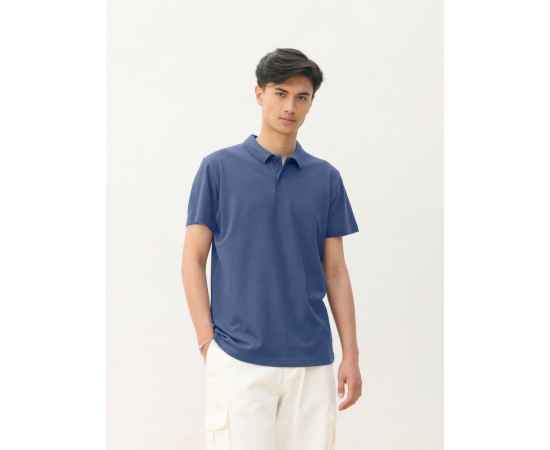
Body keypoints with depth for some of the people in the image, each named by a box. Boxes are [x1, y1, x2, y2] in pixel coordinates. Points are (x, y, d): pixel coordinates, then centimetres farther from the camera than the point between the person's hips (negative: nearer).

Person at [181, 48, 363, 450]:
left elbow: (336, 271, 9)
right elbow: (193, 260, 0)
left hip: (311, 361, 3)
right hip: (239, 360, -3)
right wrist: (208, 342, -9)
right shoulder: (219, 168, 0)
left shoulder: (326, 178, 9)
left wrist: (351, 354, 2)